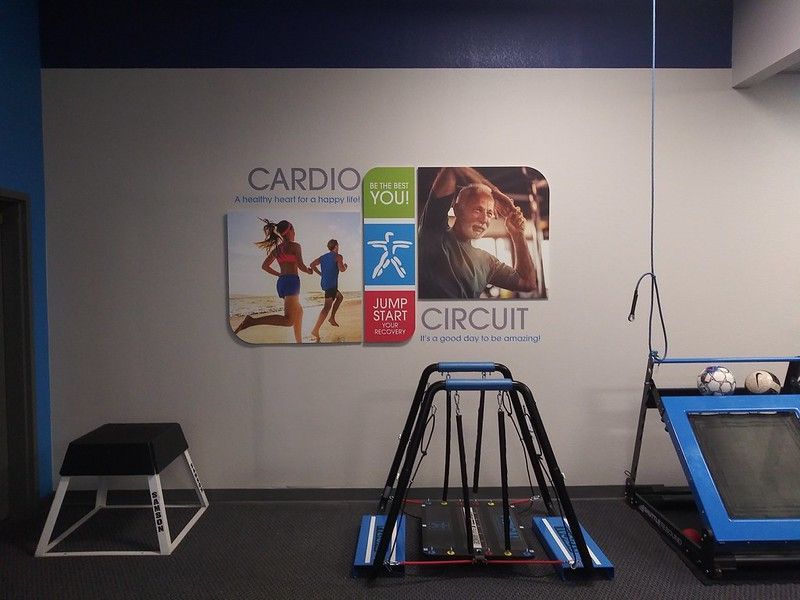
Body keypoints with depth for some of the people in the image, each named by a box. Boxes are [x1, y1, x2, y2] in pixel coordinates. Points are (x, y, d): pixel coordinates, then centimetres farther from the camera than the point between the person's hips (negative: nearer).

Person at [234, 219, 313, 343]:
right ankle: (251, 321, -32)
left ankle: (299, 342, 25)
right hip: (292, 280, -9)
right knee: (288, 320, -18)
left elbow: (264, 266, 16)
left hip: (281, 282, 9)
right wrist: (309, 271, 13)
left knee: (298, 312, 25)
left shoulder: (276, 249, 17)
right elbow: (301, 266, -8)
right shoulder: (295, 246, -2)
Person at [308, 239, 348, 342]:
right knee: (327, 307, -14)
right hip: (331, 284, -8)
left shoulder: (323, 257, 16)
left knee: (340, 297, 30)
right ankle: (315, 330, -27)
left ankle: (332, 318, 24)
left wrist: (321, 274, 16)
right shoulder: (338, 256, -2)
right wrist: (345, 266, 7)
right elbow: (341, 269, -15)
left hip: (324, 283, 8)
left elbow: (312, 265, 7)